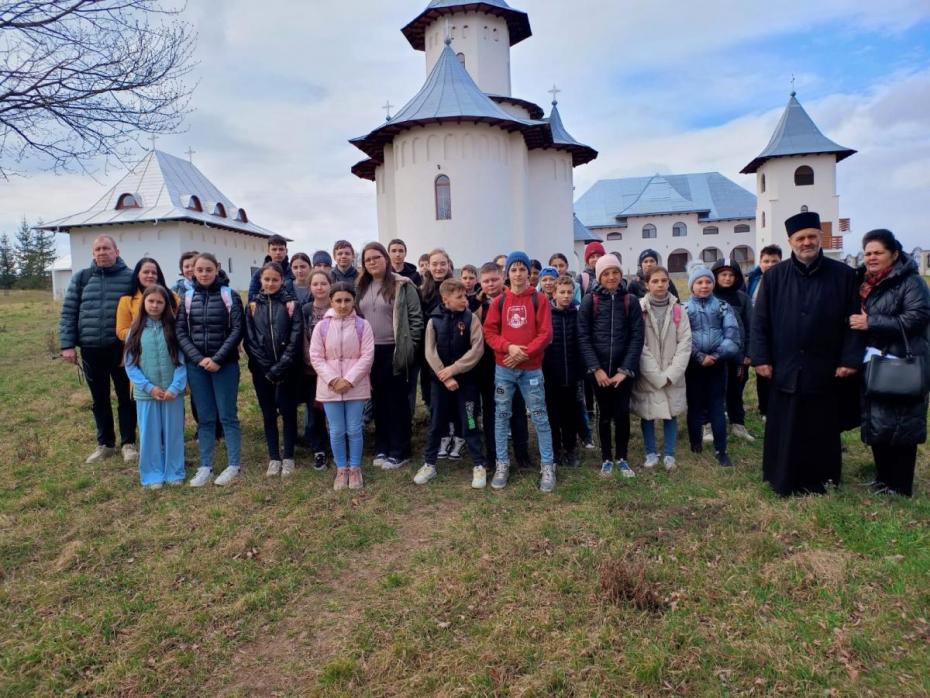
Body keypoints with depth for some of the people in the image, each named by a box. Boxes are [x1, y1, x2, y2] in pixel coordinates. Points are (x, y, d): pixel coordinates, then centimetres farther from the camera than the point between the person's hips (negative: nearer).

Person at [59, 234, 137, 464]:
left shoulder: (130, 277, -1)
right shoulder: (81, 278, 6)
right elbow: (68, 313, 6)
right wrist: (67, 344, 0)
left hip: (121, 348, -3)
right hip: (91, 349, 3)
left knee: (126, 397, 6)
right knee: (99, 399, 13)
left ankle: (128, 443, 18)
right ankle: (105, 444, 26)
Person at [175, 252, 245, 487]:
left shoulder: (229, 296, -2)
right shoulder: (187, 298, 7)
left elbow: (237, 330, -7)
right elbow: (180, 331, 3)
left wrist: (217, 359, -14)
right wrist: (199, 359, -10)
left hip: (225, 365, -3)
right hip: (196, 365, 3)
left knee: (227, 416, 3)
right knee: (204, 418, 9)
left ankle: (233, 465, 12)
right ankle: (205, 467, 16)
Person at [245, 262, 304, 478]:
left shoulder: (291, 305, -1)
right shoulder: (253, 306, 6)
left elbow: (295, 339, -7)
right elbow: (249, 340, 1)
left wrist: (280, 368, -14)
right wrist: (267, 369, -8)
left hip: (287, 369, -2)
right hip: (262, 370, 2)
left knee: (288, 412, 2)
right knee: (268, 414, 8)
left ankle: (288, 458, 13)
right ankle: (274, 458, 17)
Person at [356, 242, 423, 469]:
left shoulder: (402, 285, -7)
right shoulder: (361, 287, 11)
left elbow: (415, 318, -7)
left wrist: (410, 346, -10)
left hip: (395, 351, -5)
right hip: (370, 351, 6)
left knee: (397, 401, 2)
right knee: (378, 401, 13)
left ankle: (399, 451, 11)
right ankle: (381, 448, 24)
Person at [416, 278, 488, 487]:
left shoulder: (470, 319, -3)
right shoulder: (434, 320, -2)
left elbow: (477, 349, -11)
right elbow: (430, 352, -5)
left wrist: (453, 369, -15)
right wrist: (445, 377, -14)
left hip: (466, 379, -1)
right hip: (440, 380, 1)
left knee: (469, 424, 2)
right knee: (436, 424, 11)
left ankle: (479, 466, 14)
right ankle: (429, 464, 24)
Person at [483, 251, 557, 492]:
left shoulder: (539, 300, -1)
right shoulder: (499, 301, 5)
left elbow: (546, 333, -6)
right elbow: (489, 331, 1)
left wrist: (525, 352, -16)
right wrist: (508, 347, -15)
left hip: (531, 368, -2)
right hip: (503, 368, 2)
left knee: (540, 417, 1)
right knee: (501, 416, 7)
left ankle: (547, 466, 12)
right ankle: (502, 464, 19)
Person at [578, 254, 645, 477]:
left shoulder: (630, 301, 1)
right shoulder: (589, 300, -2)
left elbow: (637, 336, -2)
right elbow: (583, 336, -4)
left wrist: (625, 370, -9)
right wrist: (596, 368, -11)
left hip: (624, 369, 1)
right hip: (599, 369, 0)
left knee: (622, 413, 3)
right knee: (604, 414, 9)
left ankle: (622, 458, 21)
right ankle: (606, 458, 23)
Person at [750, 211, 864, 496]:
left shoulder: (843, 274, 1)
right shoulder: (774, 276, 2)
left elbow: (854, 320, 1)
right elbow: (760, 321, 2)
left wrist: (850, 359, -5)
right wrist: (761, 358, -4)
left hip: (825, 370, 0)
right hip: (785, 369, 0)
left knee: (822, 431, 11)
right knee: (785, 432, 7)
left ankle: (821, 482, 26)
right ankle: (784, 482, 20)